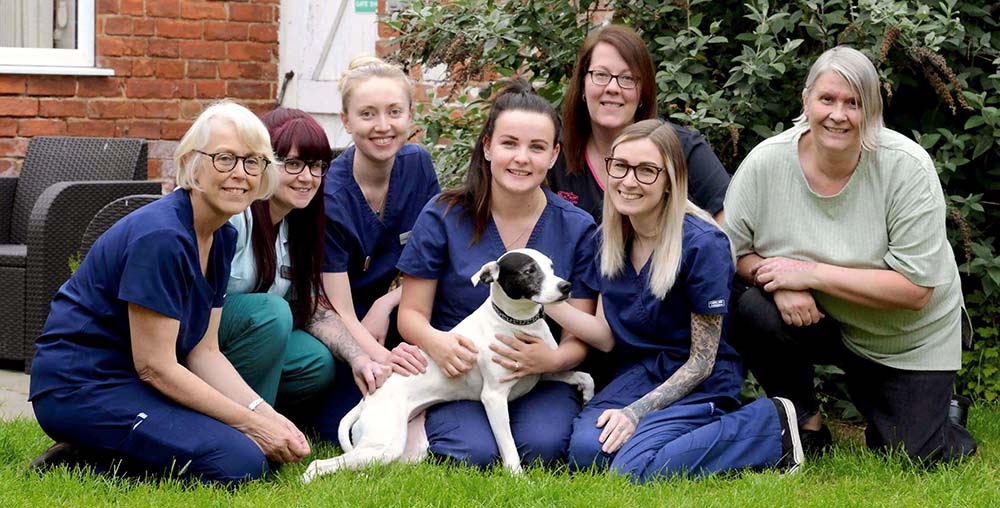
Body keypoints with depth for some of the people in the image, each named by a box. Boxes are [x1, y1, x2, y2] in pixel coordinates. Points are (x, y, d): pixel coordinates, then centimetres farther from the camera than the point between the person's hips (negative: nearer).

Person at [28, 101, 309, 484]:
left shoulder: (223, 238, 7)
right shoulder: (160, 237, -21)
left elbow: (203, 352, 8)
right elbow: (155, 366, -21)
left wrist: (265, 413, -7)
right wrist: (251, 424, -17)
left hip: (134, 383, 10)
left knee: (272, 448, 3)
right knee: (239, 461, -21)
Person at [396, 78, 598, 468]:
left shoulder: (577, 229, -1)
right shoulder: (444, 217, -3)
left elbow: (579, 337, -1)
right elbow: (411, 312, 1)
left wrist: (553, 359, -26)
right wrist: (433, 341, -24)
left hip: (538, 380, 1)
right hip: (456, 376, 0)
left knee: (542, 446, -31)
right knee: (473, 453, -29)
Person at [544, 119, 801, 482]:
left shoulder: (702, 244, -16)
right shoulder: (610, 239, 5)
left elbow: (702, 362, -12)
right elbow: (606, 336, 2)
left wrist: (637, 411, -20)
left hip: (697, 383, -5)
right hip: (636, 374, 5)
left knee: (633, 470, -28)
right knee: (585, 451, -24)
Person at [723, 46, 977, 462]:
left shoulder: (907, 168, -21)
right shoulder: (765, 163, -15)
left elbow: (915, 289, -23)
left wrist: (811, 274, -28)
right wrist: (778, 281, -29)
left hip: (911, 339, -1)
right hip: (819, 320, 1)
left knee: (911, 457, -11)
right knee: (750, 311, -28)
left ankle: (933, 407, 26)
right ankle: (806, 424, -3)